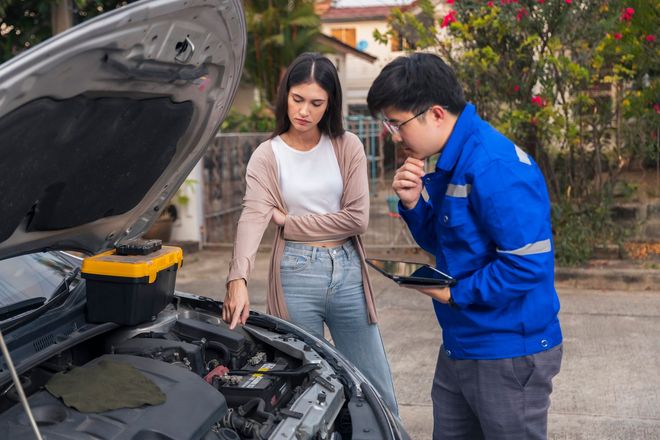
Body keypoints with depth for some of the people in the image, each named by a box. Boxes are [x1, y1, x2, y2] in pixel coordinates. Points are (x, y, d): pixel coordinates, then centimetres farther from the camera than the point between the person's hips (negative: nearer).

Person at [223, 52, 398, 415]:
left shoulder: (347, 147, 1)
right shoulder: (267, 157, -1)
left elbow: (357, 218, -7)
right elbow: (252, 217, -17)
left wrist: (288, 221, -7)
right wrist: (238, 279, -33)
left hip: (347, 272, 1)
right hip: (296, 276, -1)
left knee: (377, 394, 10)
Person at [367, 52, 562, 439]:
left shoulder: (495, 167, -24)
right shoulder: (452, 161, 8)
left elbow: (528, 263, -26)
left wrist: (455, 293, -16)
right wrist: (413, 204, -4)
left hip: (508, 355, -9)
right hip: (460, 347, 9)